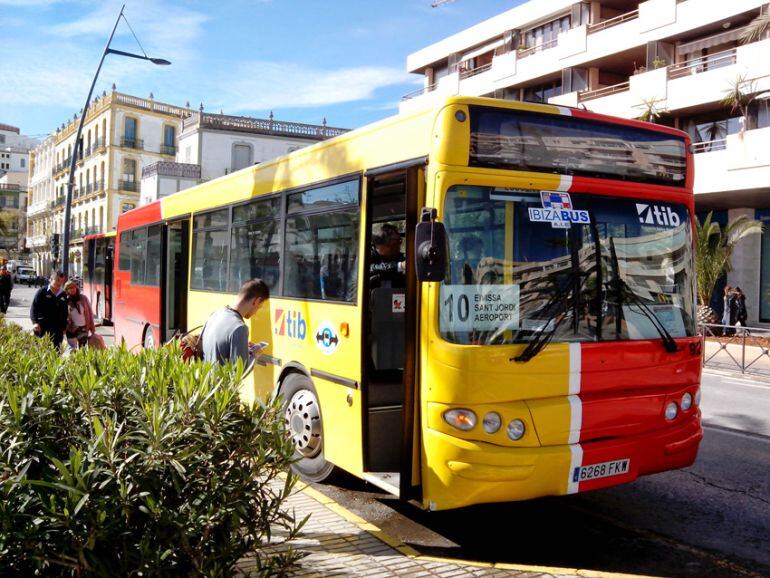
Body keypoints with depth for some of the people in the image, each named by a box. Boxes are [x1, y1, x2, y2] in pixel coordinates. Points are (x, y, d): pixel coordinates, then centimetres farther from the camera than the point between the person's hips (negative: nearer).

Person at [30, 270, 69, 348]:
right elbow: (33, 308, -3)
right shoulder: (42, 291, 0)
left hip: (57, 330, 4)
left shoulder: (64, 295, 12)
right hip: (42, 327, -4)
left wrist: (64, 327, 14)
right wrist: (35, 322, -15)